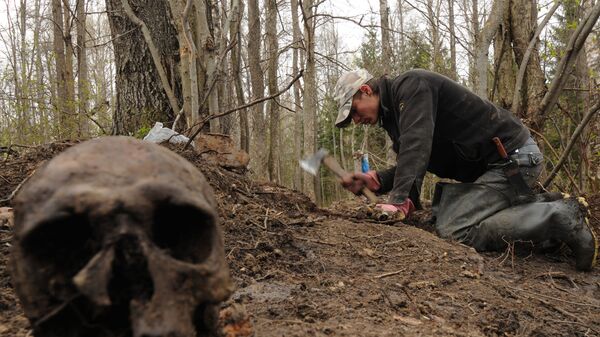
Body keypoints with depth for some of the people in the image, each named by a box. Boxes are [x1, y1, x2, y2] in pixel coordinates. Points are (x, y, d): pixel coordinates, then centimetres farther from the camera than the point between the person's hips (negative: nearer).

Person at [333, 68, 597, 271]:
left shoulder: (411, 85, -14)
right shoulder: (393, 112, 16)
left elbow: (416, 144, -28)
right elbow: (411, 164, 16)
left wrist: (398, 200, -35)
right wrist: (373, 180, -1)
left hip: (513, 157, -10)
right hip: (487, 164, 10)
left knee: (453, 230, -20)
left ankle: (561, 218, -13)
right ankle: (548, 208, 13)